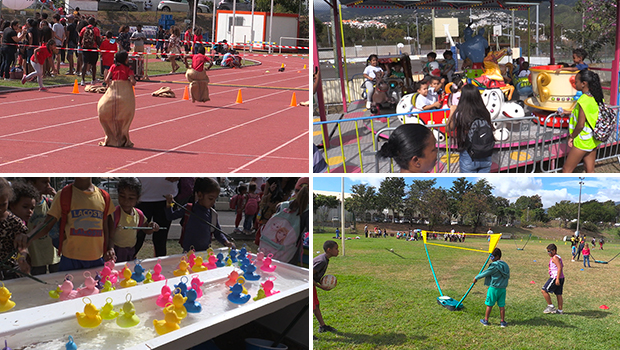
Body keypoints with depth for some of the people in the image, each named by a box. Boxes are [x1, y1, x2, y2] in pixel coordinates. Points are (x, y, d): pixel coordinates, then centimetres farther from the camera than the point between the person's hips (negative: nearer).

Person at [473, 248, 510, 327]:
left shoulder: (494, 265, -16)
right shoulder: (505, 265, 5)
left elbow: (486, 273, -10)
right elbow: (508, 276, 13)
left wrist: (476, 277, 2)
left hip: (493, 288, -6)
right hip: (503, 288, 6)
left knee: (489, 305, 6)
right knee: (502, 306, 10)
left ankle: (486, 320, 15)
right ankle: (502, 321, 14)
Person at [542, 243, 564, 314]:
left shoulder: (555, 258, -13)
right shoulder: (558, 257, 18)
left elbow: (559, 268, -22)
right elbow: (561, 266, 25)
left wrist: (557, 279, -26)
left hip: (555, 277, -10)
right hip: (560, 278, 10)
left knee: (544, 290, -5)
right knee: (558, 294, 11)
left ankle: (550, 306, -1)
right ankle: (560, 310, 14)